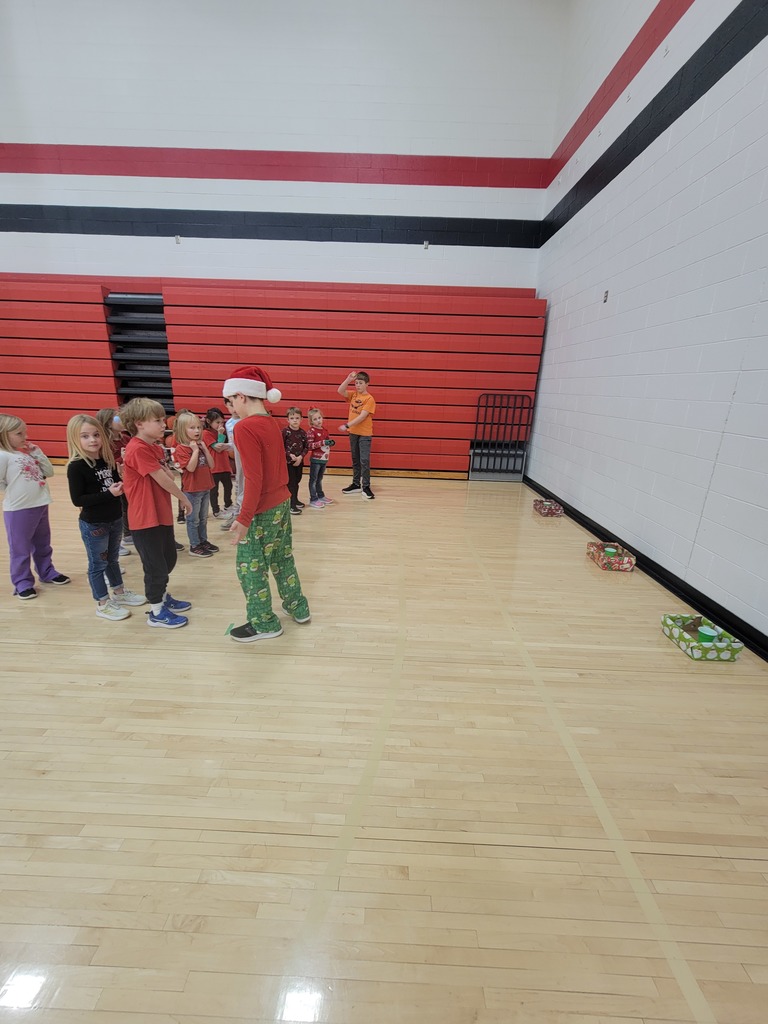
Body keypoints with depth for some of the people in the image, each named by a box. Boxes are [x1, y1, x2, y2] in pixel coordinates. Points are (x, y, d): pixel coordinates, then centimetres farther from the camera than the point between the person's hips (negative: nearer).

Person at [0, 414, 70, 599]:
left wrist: (37, 452, -2)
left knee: (43, 544, 20)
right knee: (20, 549, 6)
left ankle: (47, 572, 35)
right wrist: (16, 490, -5)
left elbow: (49, 472, 6)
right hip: (18, 509, -7)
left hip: (40, 505, 7)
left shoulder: (30, 452, 7)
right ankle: (22, 583, 17)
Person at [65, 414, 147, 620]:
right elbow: (78, 500, -19)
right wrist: (109, 493, -25)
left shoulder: (107, 459, 2)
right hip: (93, 524, -6)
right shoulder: (76, 466, -17)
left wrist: (121, 485, -8)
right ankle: (103, 604, 23)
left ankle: (119, 593, 39)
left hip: (115, 519, 6)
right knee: (98, 564, 8)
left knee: (112, 558, 22)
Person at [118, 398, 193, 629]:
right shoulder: (138, 449, -20)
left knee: (169, 560, 21)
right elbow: (162, 479, -18)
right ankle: (156, 612, 20)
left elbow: (169, 476, 6)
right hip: (145, 518, -9)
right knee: (155, 566, 3)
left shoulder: (155, 447, 11)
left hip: (162, 514, 9)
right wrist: (183, 498, -6)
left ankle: (163, 598, 41)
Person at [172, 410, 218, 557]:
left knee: (203, 518, 18)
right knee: (193, 519, 4)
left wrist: (205, 449, -6)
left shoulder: (202, 445, 9)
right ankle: (194, 546, 13)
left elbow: (211, 465, 2)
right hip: (192, 489, -7)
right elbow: (191, 467, -23)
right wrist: (195, 450, -20)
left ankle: (203, 541, 30)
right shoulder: (181, 449, -12)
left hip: (206, 488, 7)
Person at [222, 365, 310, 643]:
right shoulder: (271, 423, 6)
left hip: (263, 511, -8)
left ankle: (264, 623, 24)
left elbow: (254, 479, -23)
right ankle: (298, 608, 36)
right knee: (282, 559, 21)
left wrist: (244, 518, -20)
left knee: (250, 567, 9)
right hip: (282, 502, 8)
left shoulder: (244, 428, -19)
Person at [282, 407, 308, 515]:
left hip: (299, 461, 4)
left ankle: (295, 500, 33)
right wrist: (290, 455, -18)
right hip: (288, 461, -4)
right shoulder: (285, 431, -9)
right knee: (291, 482, -2)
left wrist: (300, 457, -11)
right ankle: (291, 505, 2)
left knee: (297, 481, 16)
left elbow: (306, 447, 3)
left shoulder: (303, 433, 2)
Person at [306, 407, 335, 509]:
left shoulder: (324, 430, 9)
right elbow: (309, 445, -19)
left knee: (319, 479, 20)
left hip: (324, 459, 7)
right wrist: (322, 442, -26)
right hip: (315, 459, -7)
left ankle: (321, 496, 32)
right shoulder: (311, 431, -12)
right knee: (313, 479, 3)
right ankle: (313, 500, 8)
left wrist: (331, 443, -3)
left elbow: (327, 441, 21)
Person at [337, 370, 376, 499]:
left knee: (364, 460, -5)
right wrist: (348, 379, -15)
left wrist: (347, 425, -22)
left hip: (365, 434, -6)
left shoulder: (369, 398, -12)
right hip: (353, 433, 6)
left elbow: (362, 417, -20)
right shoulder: (353, 395, 7)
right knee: (355, 460, 13)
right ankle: (356, 485, 22)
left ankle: (366, 487, 2)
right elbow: (340, 391, -4)